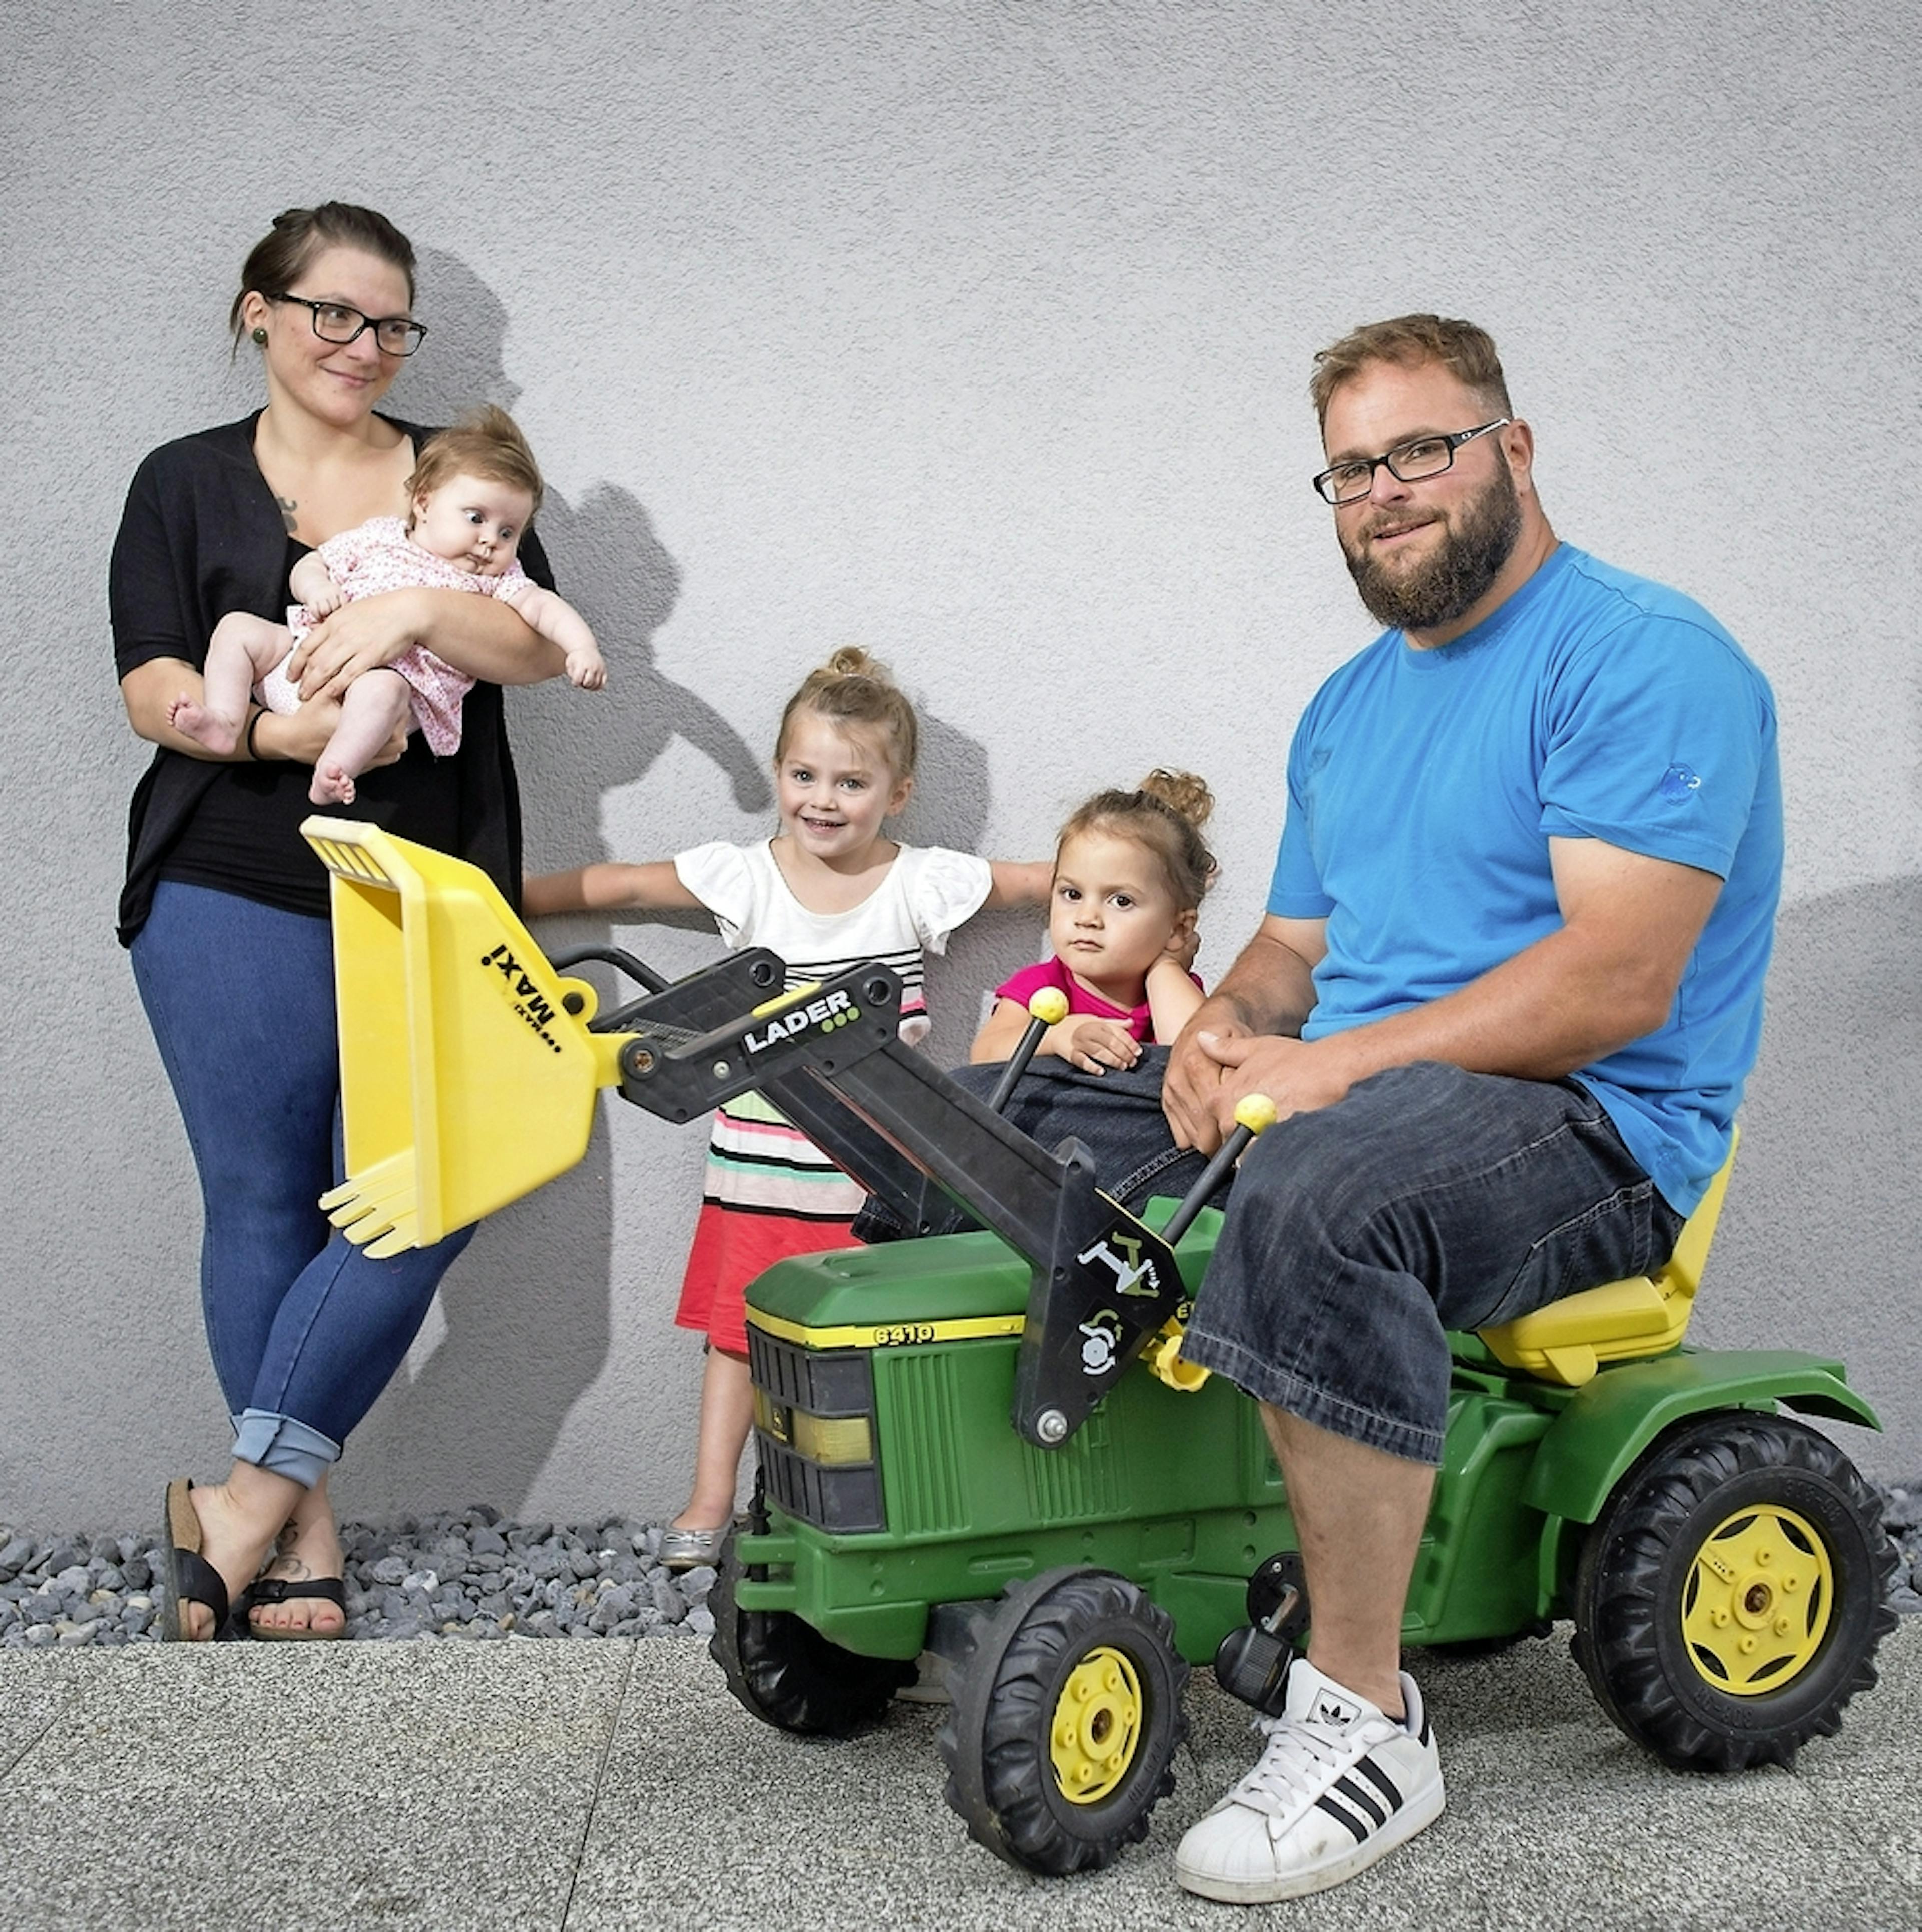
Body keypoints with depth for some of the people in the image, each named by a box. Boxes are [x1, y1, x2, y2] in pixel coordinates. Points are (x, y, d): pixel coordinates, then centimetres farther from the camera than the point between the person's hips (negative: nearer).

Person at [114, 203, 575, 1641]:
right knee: (264, 1206, -1)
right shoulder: (186, 485, 10)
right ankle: (298, 1520, 11)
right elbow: (156, 691, -1)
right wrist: (279, 729, -20)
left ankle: (242, 1500, 2)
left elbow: (539, 650, 2)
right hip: (233, 898, -1)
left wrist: (417, 612, -17)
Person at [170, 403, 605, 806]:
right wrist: (316, 587, -4)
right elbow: (310, 564, 21)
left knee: (381, 688, -38)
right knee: (237, 627, -4)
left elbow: (542, 606, -1)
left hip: (397, 679, -4)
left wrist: (581, 646, -21)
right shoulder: (380, 537, 17)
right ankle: (224, 723, -14)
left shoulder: (498, 579, 13)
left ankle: (331, 774, -49)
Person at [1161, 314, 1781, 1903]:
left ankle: (1365, 1715, -27)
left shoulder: (1643, 661, -9)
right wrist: (1225, 1032, -3)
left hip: (1593, 1126, -8)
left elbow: (1617, 980, -20)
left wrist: (1342, 1061, -24)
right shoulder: (1348, 708, 19)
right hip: (1338, 1103, 9)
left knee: (1318, 1191, -39)